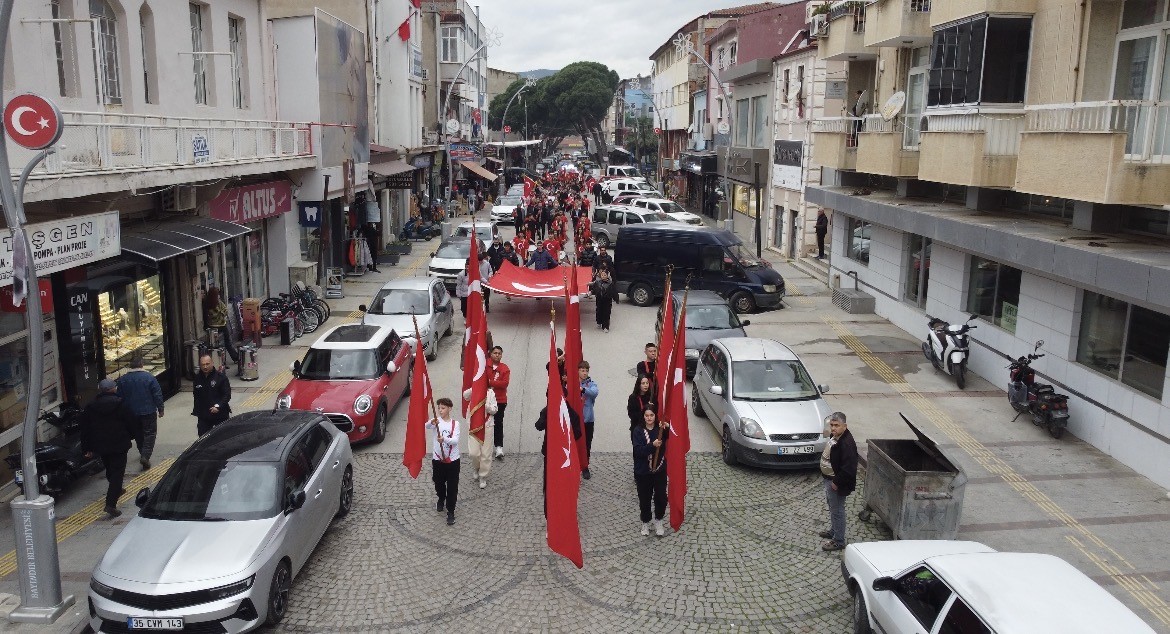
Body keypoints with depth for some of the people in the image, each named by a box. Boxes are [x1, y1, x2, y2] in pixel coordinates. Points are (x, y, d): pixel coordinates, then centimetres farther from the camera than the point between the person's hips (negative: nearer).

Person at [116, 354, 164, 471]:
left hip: (132, 413, 4)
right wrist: (160, 409, 0)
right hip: (148, 411, -4)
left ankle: (143, 454, 33)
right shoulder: (149, 377, -13)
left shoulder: (122, 380, -2)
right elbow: (157, 394, -11)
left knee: (138, 434, 20)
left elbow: (120, 398, 5)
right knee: (150, 433, 2)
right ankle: (145, 456, -14)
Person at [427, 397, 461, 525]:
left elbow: (455, 440, -19)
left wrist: (444, 439, -38)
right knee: (439, 483, 20)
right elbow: (426, 426, -28)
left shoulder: (455, 423, -6)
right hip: (438, 458, 2)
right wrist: (432, 422, -51)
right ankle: (441, 499, 49)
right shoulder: (436, 421, -6)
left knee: (452, 487, 1)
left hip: (452, 459, -1)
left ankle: (450, 512, 10)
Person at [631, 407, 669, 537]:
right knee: (645, 499, 8)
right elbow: (638, 450, -18)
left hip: (660, 470, 1)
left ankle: (658, 522, 27)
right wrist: (652, 445, -31)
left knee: (661, 497, 4)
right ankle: (645, 523, 29)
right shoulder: (638, 431, -8)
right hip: (643, 472, -1)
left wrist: (666, 429, -37)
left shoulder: (661, 429, -2)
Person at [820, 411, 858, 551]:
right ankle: (833, 531, 43)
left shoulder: (846, 444, -29)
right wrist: (831, 480, 16)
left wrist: (837, 482, -21)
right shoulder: (835, 436, 1)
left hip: (837, 483, -10)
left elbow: (849, 468, -29)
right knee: (832, 507, 25)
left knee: (837, 511, 3)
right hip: (829, 478, 10)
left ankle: (838, 541, 16)